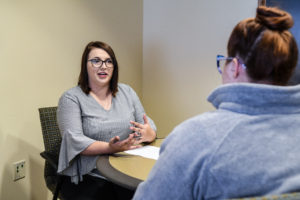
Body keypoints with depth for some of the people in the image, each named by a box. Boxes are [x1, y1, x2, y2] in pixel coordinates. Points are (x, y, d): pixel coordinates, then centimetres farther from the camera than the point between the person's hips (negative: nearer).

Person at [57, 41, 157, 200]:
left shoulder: (127, 92, 13)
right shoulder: (71, 98, -1)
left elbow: (149, 125, 12)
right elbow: (75, 141, -12)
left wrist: (150, 134, -13)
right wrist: (110, 148, -28)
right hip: (89, 178, -3)